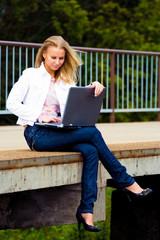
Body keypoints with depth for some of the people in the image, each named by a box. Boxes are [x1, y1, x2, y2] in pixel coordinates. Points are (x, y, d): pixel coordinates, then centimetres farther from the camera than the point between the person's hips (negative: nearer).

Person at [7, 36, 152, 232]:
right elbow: (12, 102, -4)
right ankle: (126, 182, -11)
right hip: (36, 134, -6)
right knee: (93, 133, -22)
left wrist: (94, 88, -10)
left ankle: (86, 210, -28)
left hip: (57, 132, 6)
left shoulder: (65, 81, 22)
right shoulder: (31, 75, 6)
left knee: (90, 151, -25)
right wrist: (40, 116, -16)